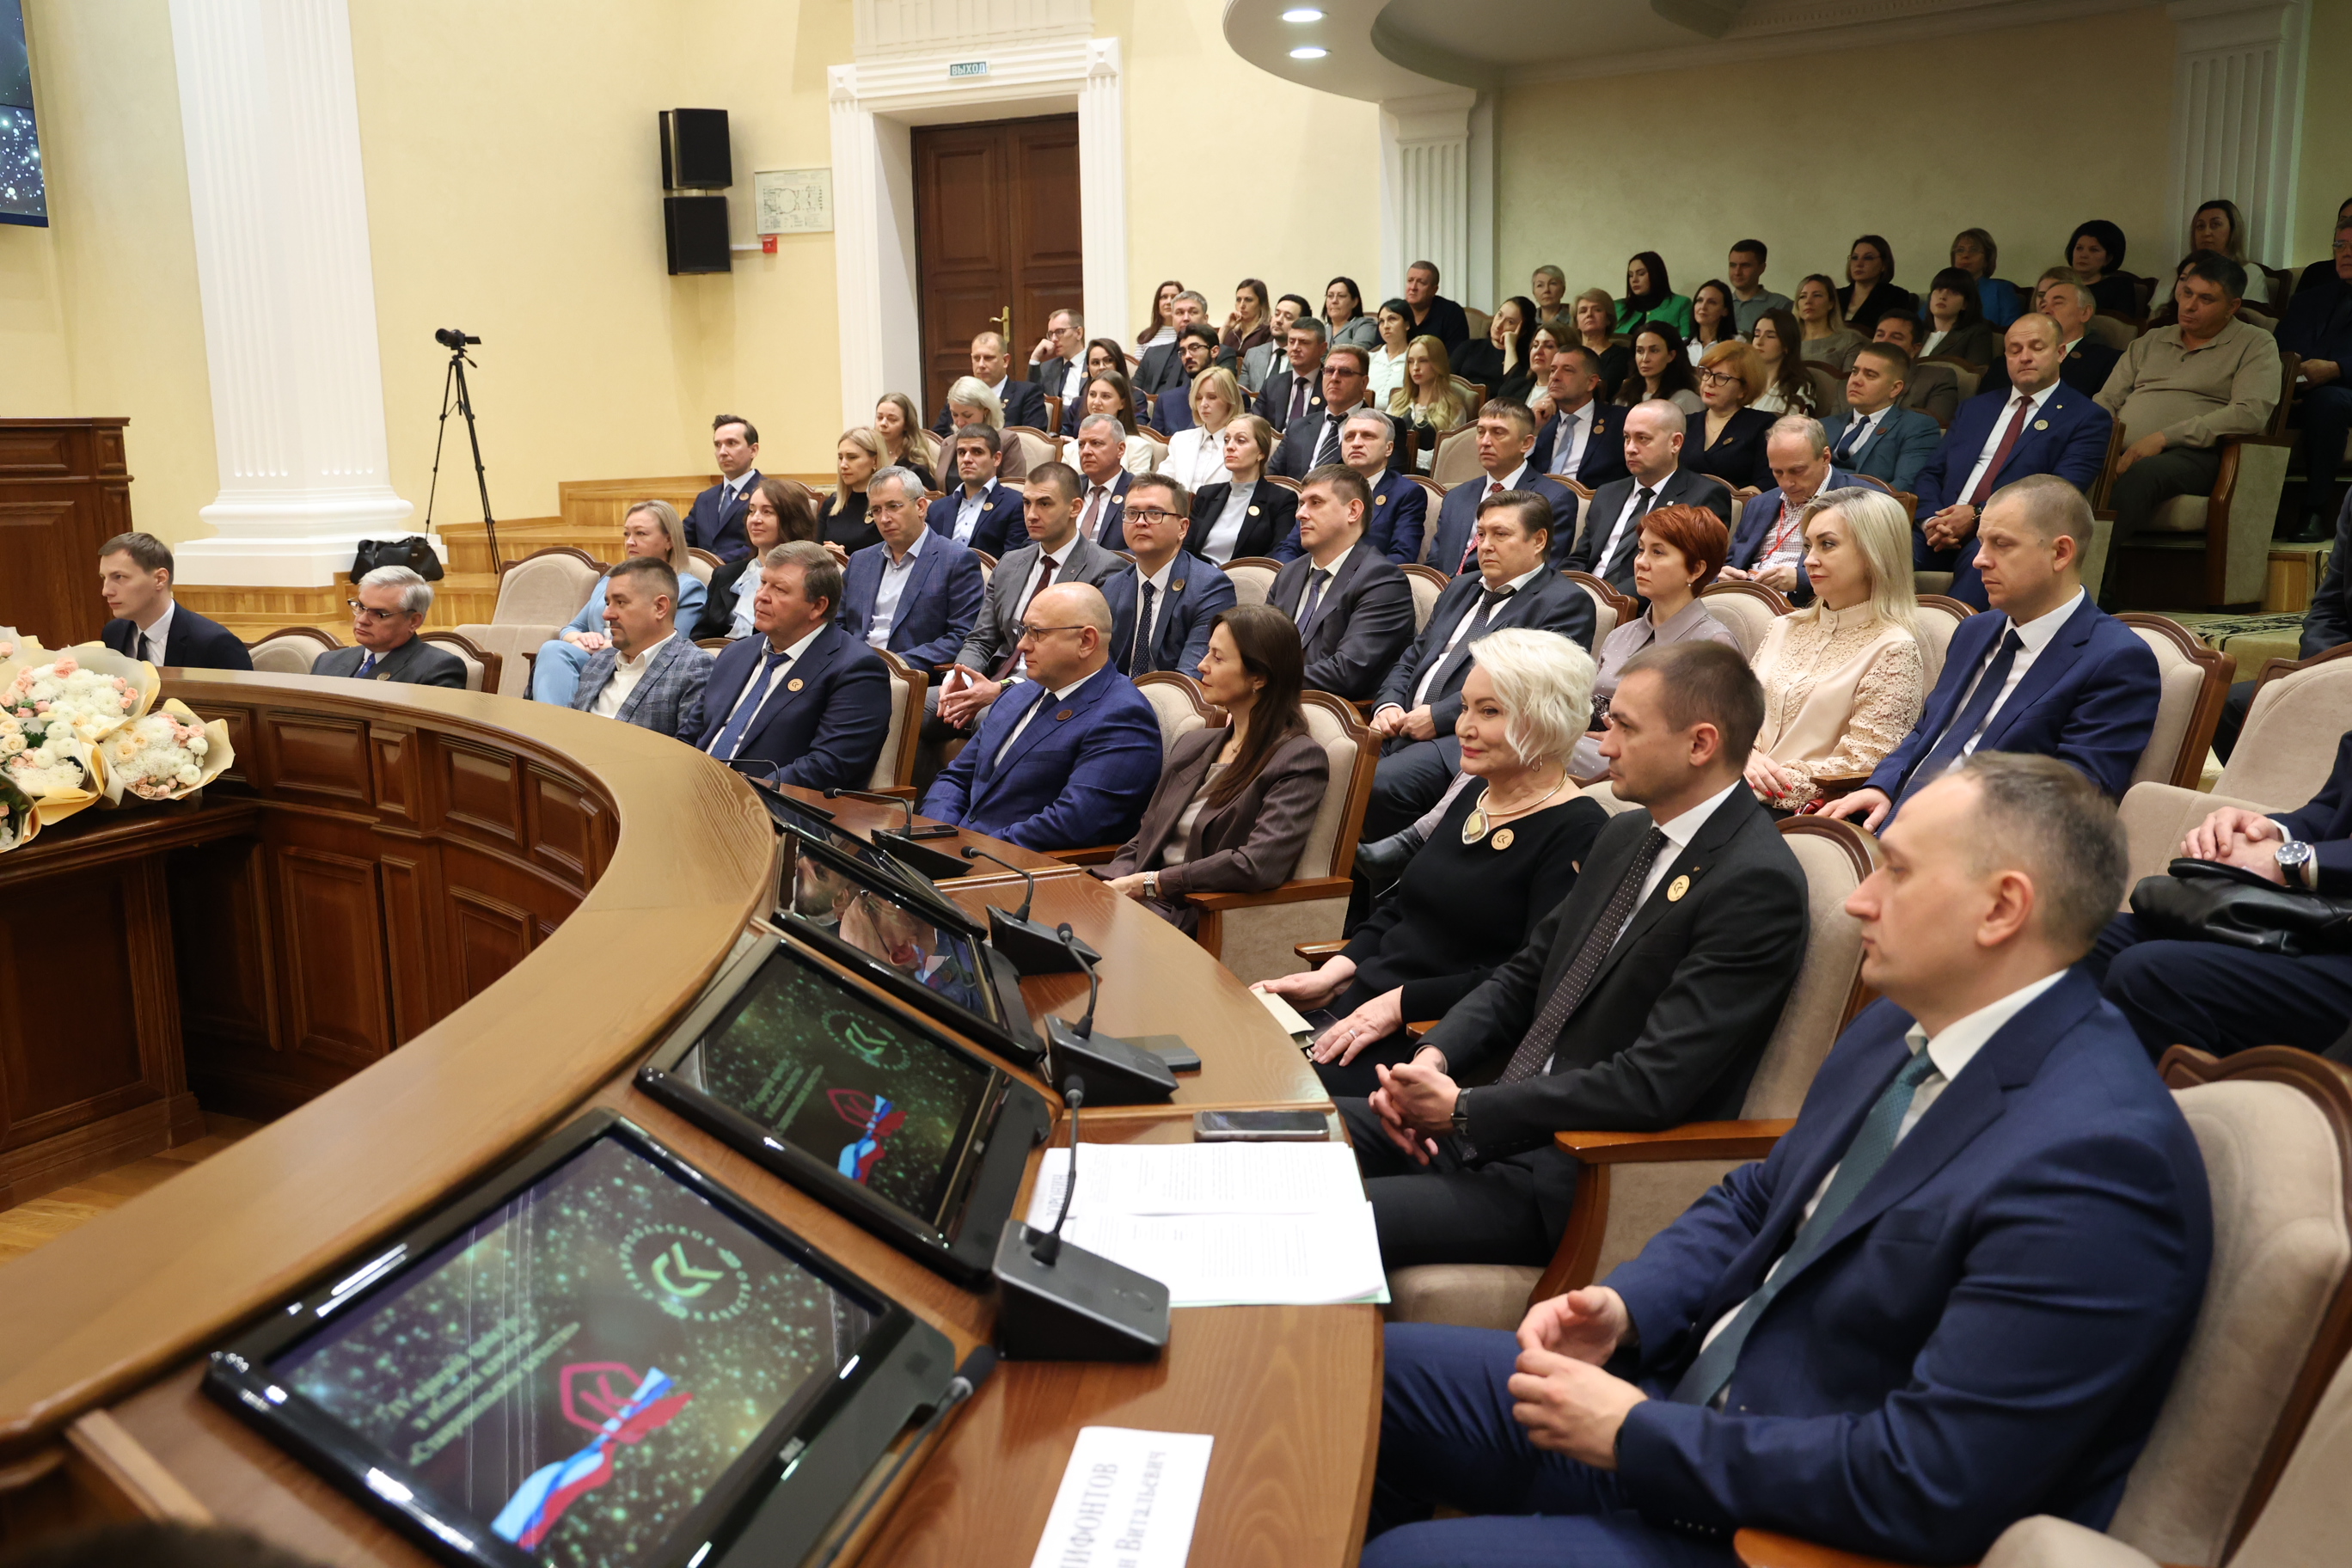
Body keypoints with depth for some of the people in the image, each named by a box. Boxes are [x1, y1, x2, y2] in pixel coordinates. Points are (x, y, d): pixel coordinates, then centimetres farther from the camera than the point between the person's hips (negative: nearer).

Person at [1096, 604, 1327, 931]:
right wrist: (1114, 885, -4)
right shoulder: (1191, 745, 18)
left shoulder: (1300, 760, -5)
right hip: (1149, 904, 7)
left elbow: (1259, 865, -18)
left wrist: (1150, 883, -14)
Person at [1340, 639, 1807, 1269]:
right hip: (1492, 1120, 9)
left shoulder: (1757, 885, -18)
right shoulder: (1626, 835, 11)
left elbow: (1652, 1083, -24)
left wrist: (1465, 1109, -17)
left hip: (1575, 1171, -8)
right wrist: (1434, 1056, -3)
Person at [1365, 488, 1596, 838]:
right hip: (1403, 728, 7)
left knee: (1382, 783, -32)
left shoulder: (1566, 602, 1)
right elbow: (1411, 660, 26)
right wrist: (1388, 705, 3)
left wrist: (1439, 716, -16)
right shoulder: (1461, 588, 26)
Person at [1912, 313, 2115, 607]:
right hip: (1943, 534, 4)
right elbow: (1930, 473, 19)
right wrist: (1931, 520, -4)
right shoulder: (1974, 409, 26)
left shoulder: (2088, 418, 10)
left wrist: (1978, 515, -15)